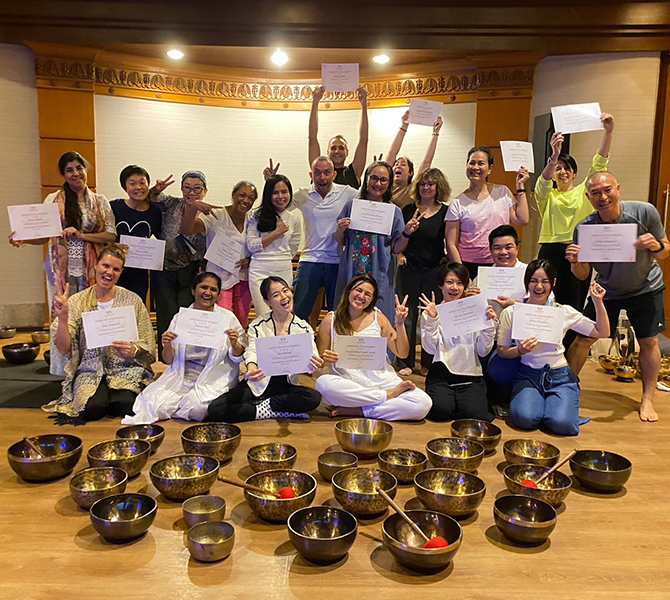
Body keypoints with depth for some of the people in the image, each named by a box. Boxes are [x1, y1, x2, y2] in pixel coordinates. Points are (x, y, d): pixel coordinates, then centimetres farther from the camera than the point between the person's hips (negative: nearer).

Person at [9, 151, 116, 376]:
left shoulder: (100, 202, 8)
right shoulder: (53, 200, 9)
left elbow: (111, 235, 1)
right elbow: (43, 236, 7)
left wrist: (81, 235, -11)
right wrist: (23, 238, -12)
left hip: (90, 270, 0)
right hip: (61, 269, 0)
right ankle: (63, 372, 11)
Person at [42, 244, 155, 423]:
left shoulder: (132, 301, 1)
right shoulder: (77, 302, 2)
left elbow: (147, 347, 2)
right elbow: (64, 349, -4)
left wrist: (133, 350, -20)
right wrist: (62, 318, -18)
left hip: (125, 369, 0)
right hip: (90, 371, 0)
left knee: (125, 404, -28)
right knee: (93, 408, -29)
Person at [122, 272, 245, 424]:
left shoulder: (228, 317, 2)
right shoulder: (180, 318, 8)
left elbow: (237, 358, 2)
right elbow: (169, 360, 8)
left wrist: (235, 345, -20)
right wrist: (167, 345, -14)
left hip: (214, 378, -2)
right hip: (183, 376, 2)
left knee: (197, 408, -28)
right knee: (157, 405, -20)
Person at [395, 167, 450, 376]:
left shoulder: (446, 212, 2)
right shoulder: (408, 210, 4)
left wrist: (446, 261, -5)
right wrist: (400, 255, -3)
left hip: (434, 270, 0)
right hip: (409, 269, 1)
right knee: (408, 315, 4)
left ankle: (429, 363, 19)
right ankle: (405, 362, 15)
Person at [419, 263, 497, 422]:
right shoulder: (431, 313, 6)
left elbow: (483, 351, 3)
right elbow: (430, 349, -6)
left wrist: (489, 325, -8)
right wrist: (432, 320, -14)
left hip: (470, 375, 1)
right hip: (441, 374, -1)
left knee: (473, 413, -24)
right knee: (440, 410, -26)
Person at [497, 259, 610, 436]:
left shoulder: (564, 312, 4)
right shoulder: (511, 313, 0)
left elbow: (602, 333, 7)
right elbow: (502, 351, 2)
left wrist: (598, 302, -2)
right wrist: (520, 350, -17)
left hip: (560, 376, 1)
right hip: (528, 375, -1)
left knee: (562, 423, -25)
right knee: (524, 418, -28)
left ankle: (552, 404, 10)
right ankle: (535, 402, 7)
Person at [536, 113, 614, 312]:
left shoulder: (584, 192, 12)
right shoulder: (547, 196, 9)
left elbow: (599, 164, 1)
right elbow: (543, 183, -14)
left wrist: (608, 132, -11)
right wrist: (554, 156, -31)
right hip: (551, 252, -1)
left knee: (574, 306, 3)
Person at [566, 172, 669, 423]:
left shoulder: (645, 212, -22)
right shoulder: (584, 228, -22)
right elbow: (583, 275, -14)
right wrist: (575, 262, -36)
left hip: (646, 289, 0)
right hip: (608, 291, 0)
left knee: (649, 342, -1)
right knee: (583, 339, -1)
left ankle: (647, 399, 16)